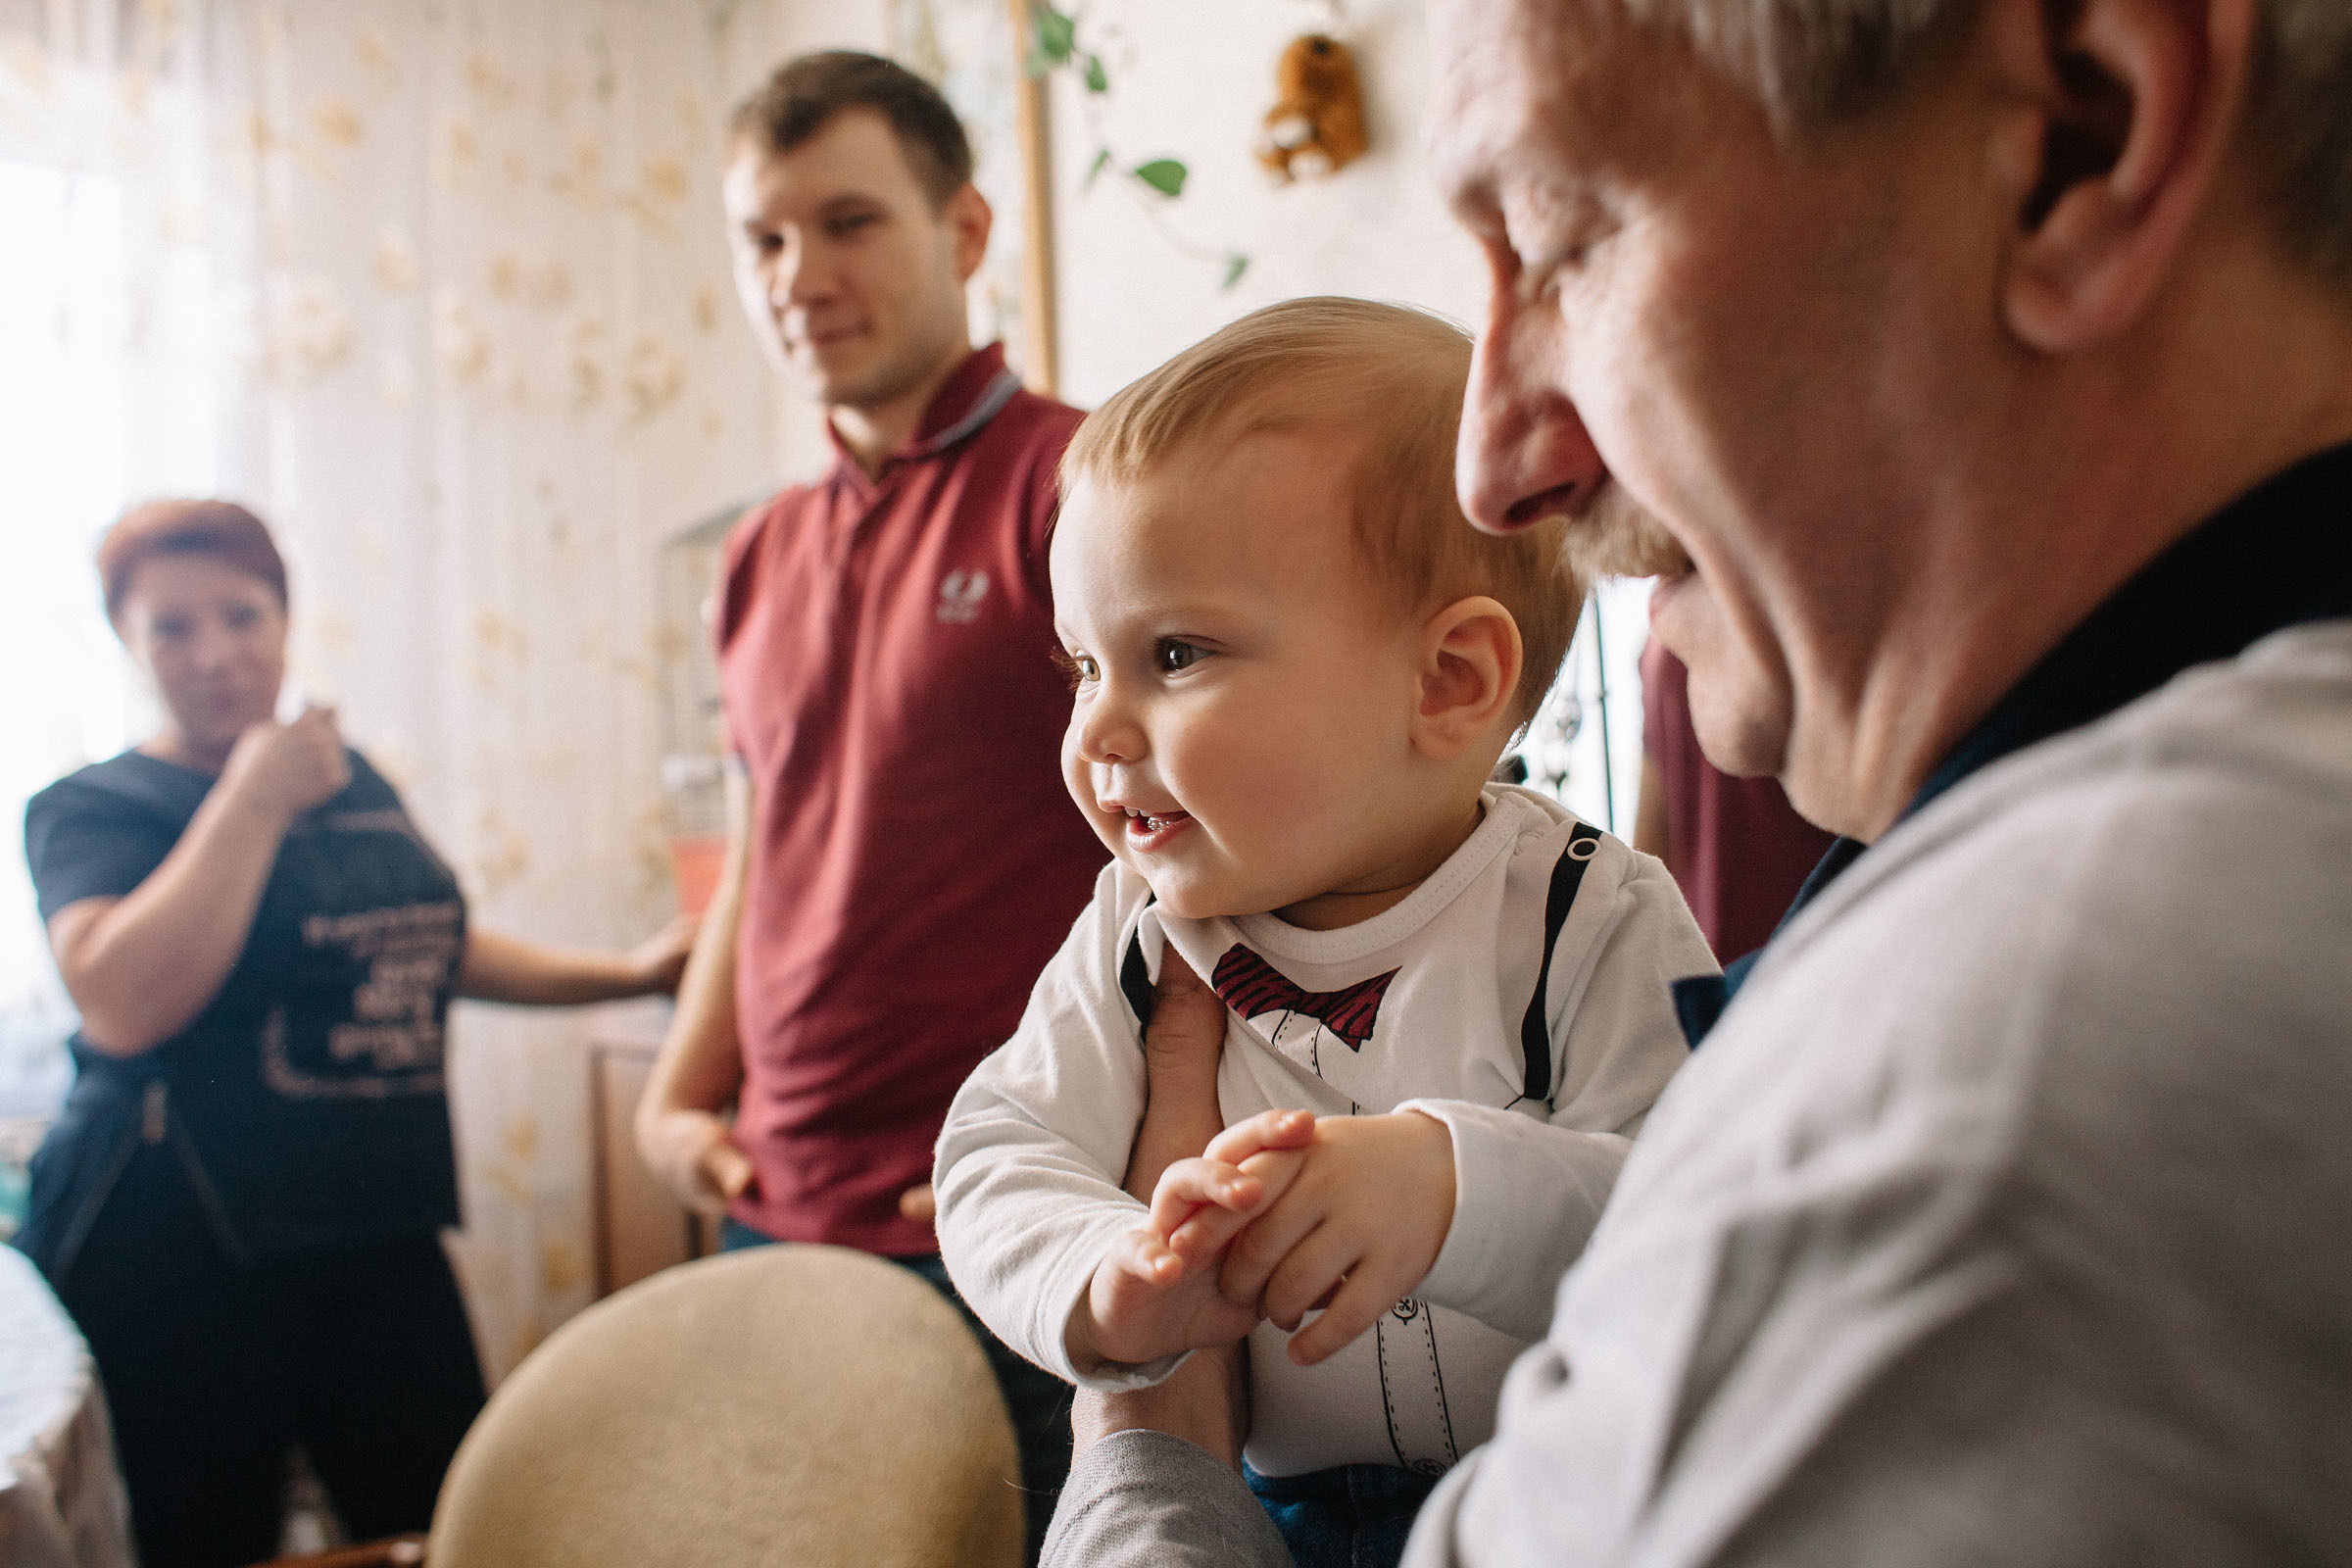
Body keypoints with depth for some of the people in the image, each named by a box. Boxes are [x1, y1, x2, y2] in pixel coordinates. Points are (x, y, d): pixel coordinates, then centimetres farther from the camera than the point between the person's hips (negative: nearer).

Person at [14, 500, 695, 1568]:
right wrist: (251, 802, -17)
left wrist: (632, 972, 20)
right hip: (177, 1272, -5)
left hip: (381, 1240, 5)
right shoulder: (92, 808, -4)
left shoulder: (353, 780, 12)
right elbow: (124, 1008, -22)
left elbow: (435, 950, 25)